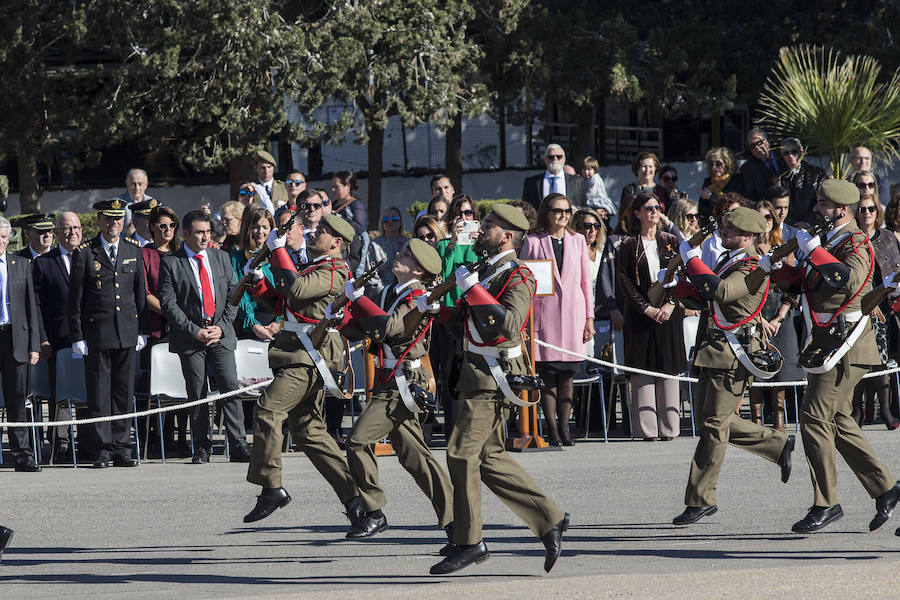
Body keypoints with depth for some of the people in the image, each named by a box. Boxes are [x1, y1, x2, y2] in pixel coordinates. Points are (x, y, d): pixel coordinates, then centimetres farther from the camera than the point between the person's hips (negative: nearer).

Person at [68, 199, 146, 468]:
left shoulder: (133, 250, 10)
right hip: (97, 332, -3)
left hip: (127, 331, 3)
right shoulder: (84, 253, -2)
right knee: (99, 392, -2)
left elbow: (140, 293, 14)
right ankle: (103, 448, 3)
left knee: (124, 391, 6)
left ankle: (121, 448, 11)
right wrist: (77, 337, -6)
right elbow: (75, 299, -1)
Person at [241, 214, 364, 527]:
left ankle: (271, 487, -21)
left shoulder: (334, 272, -7)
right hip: (301, 355, 11)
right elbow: (279, 302, 27)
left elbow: (297, 289, -24)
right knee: (308, 430, 8)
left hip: (312, 354, -11)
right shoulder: (313, 267, 25)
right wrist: (259, 281, 9)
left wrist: (278, 251, -16)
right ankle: (353, 495, 9)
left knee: (268, 408, -21)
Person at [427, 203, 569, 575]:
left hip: (494, 376, -10)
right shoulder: (488, 271, 17)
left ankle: (468, 542, -5)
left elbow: (508, 323, -28)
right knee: (489, 457, 10)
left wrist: (472, 289, -25)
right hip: (478, 373, 10)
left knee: (462, 453, -11)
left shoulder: (517, 277, -12)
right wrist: (437, 308, 16)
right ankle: (549, 520, 14)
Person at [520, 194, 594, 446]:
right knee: (547, 375, -4)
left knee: (567, 374, 2)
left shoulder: (577, 241, 12)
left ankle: (564, 428, 7)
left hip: (572, 313, 2)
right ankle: (552, 429, 0)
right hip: (544, 313, -2)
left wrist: (589, 317, 9)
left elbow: (586, 281, 14)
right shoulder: (533, 242, 4)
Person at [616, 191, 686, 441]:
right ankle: (647, 427, -3)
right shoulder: (629, 245, 3)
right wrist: (646, 308, -12)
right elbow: (624, 280, -3)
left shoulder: (671, 242, 10)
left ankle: (668, 427, 3)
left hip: (668, 311, 2)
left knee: (669, 367, 0)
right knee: (643, 368, -4)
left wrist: (671, 303, -9)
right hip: (640, 314, -2)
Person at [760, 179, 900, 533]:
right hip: (824, 344, 10)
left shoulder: (855, 242, -11)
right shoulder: (829, 241, 17)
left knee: (815, 418, -11)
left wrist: (814, 251, -28)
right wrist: (774, 269, 8)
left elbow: (851, 280, -32)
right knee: (838, 421, 11)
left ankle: (825, 504, -7)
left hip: (843, 342, -10)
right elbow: (804, 283, 24)